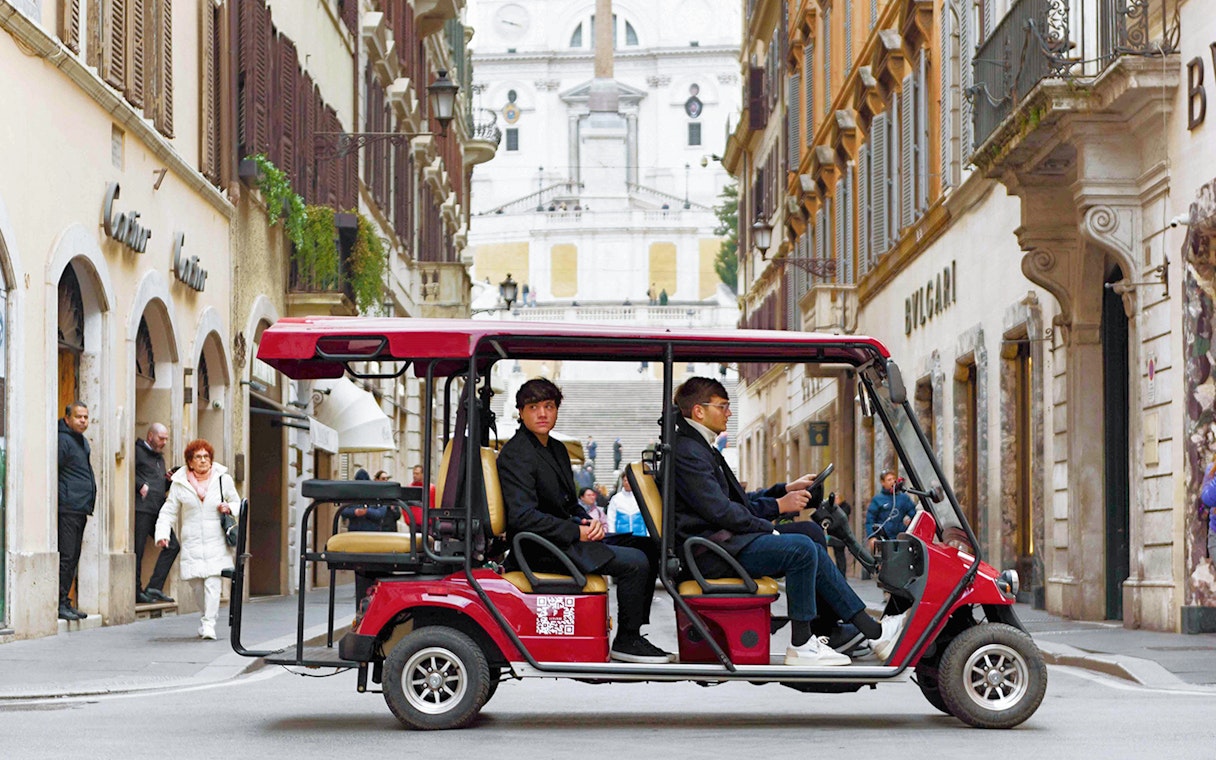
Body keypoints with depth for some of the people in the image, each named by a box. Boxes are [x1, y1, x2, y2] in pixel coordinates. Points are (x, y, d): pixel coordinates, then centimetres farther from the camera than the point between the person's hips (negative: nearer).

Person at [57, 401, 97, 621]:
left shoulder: (82, 441, 21)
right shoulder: (63, 440, -9)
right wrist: (62, 500, -19)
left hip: (80, 510, 10)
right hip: (68, 509, -10)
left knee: (73, 558, 11)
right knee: (66, 556, -10)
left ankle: (65, 602, 15)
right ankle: (60, 604, -8)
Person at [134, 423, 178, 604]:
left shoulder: (160, 457, 26)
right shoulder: (138, 451, -1)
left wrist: (169, 480, 11)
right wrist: (140, 485, -17)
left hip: (158, 510, 9)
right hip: (141, 508, -9)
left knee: (172, 545, 2)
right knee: (138, 550, -5)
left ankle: (154, 587, 4)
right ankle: (137, 592, 0)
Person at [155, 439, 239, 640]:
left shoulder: (223, 479, 6)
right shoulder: (179, 483, 5)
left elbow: (237, 505, 17)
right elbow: (168, 512, 8)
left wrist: (229, 508, -6)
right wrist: (162, 534, -7)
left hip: (216, 542, -1)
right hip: (191, 543, 1)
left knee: (212, 582, -14)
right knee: (196, 584, 3)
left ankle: (209, 623, -10)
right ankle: (206, 615, 29)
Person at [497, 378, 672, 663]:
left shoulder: (556, 449, 17)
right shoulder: (515, 454, -13)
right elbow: (523, 516, -23)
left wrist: (589, 522, -1)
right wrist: (577, 532, -19)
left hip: (565, 539, 10)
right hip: (540, 550, -10)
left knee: (647, 547, 8)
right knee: (635, 562, -19)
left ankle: (632, 633, 8)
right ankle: (625, 641, -6)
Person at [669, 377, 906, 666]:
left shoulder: (699, 448, 22)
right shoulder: (686, 452, -14)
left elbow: (739, 501, 22)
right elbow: (719, 511, -20)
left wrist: (785, 490, 11)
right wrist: (778, 506, -11)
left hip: (725, 541, 11)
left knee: (811, 545, 6)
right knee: (801, 548, -23)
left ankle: (873, 631, 4)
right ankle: (801, 645, -17)